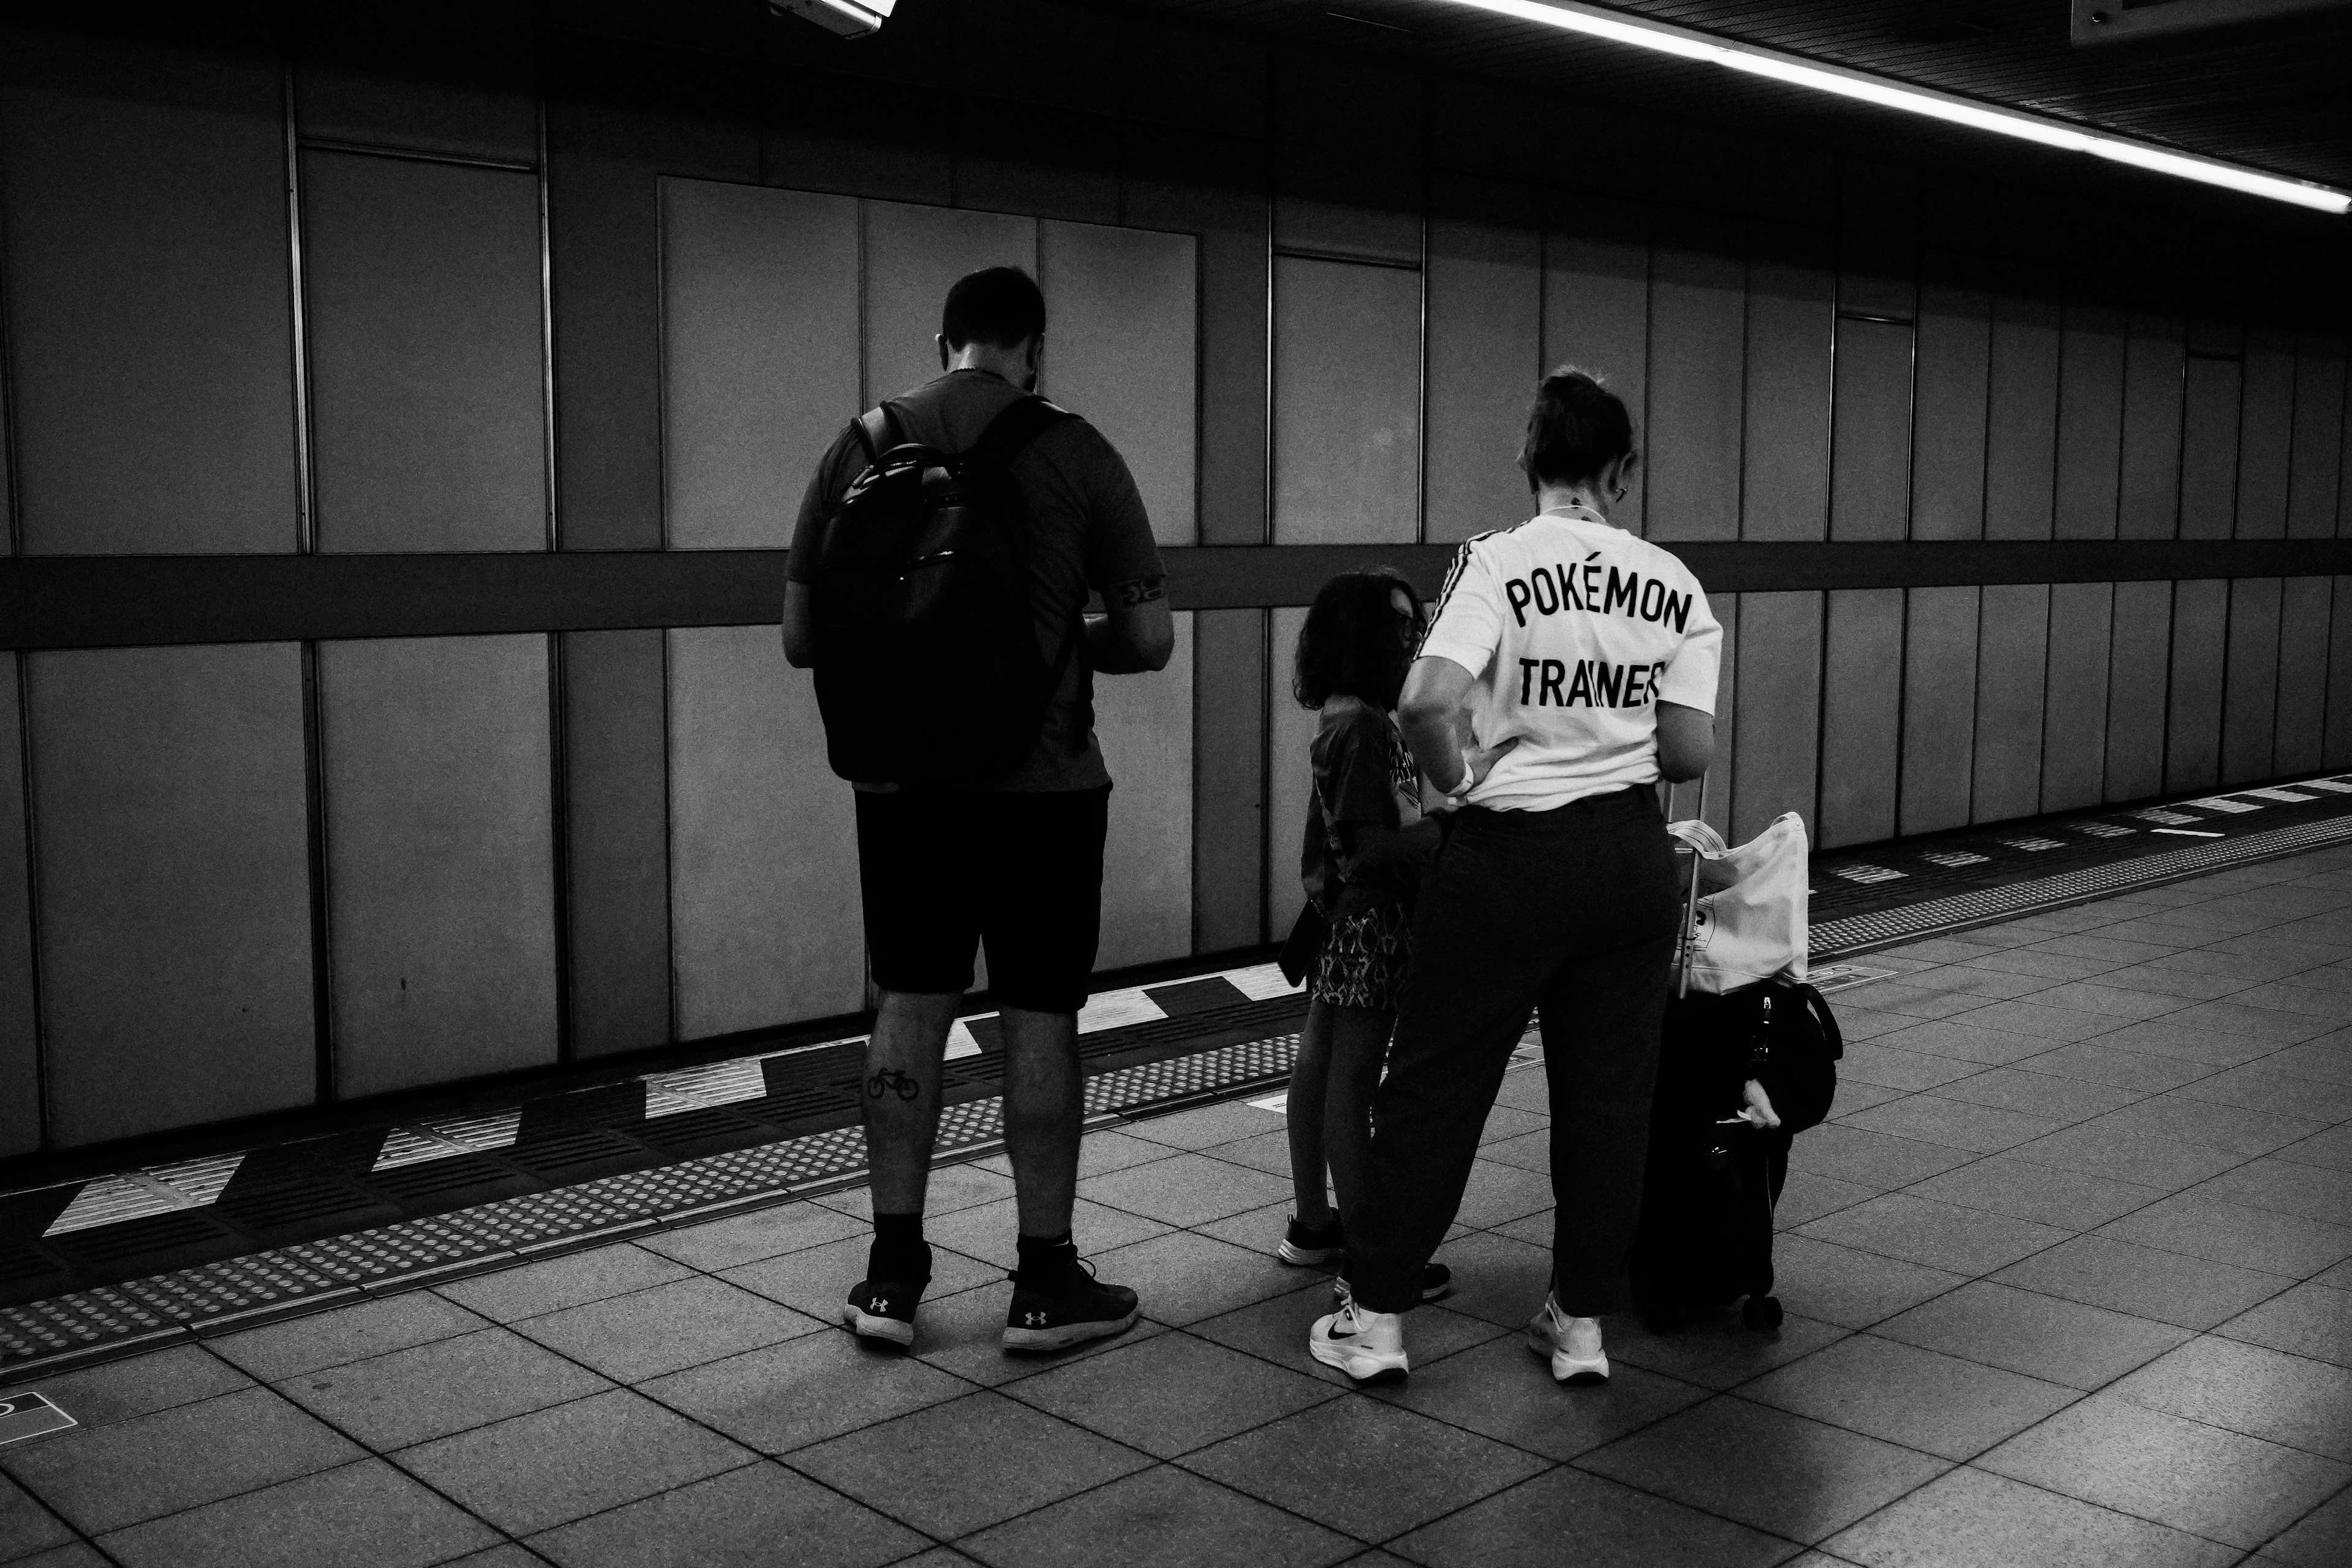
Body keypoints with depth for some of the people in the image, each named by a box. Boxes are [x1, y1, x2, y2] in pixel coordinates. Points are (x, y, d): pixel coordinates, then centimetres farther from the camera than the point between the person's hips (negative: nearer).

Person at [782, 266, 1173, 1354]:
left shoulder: (864, 445, 1)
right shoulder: (1075, 453, -6)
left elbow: (800, 638, 3)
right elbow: (1149, 640, -6)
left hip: (902, 779, 3)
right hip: (1044, 783, -2)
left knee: (909, 1009, 12)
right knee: (1039, 1020, 6)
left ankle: (892, 1273, 17)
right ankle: (1044, 1282, 15)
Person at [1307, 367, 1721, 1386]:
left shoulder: (1497, 563, -10)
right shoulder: (1672, 584, 2)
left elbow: (1425, 703, -23)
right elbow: (1691, 753, -1)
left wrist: (1454, 780, -5)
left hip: (1509, 853, -3)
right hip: (1633, 857, 4)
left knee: (1435, 1082, 7)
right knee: (1609, 1091, 13)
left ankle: (1376, 1319, 15)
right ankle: (1582, 1323, 22)